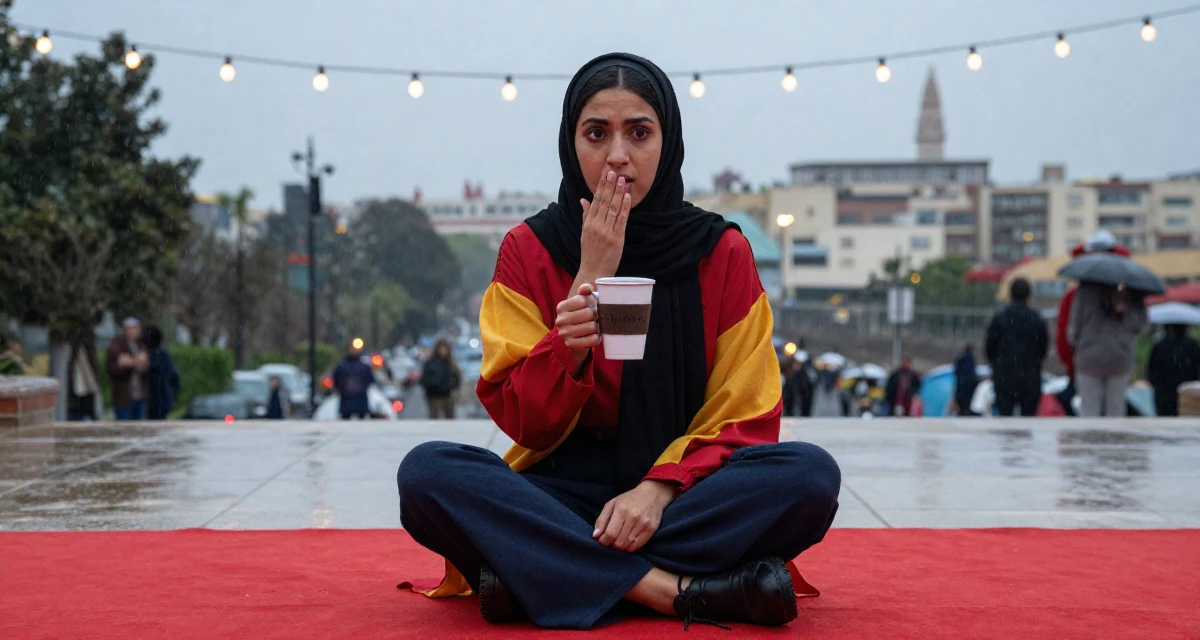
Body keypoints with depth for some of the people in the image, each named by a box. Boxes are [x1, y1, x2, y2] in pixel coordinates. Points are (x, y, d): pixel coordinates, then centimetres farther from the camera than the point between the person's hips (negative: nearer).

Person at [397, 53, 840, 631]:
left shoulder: (722, 252, 3)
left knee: (811, 474, -29)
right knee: (427, 471, -28)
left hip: (680, 490, 0)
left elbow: (742, 417, 0)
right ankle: (681, 591, -30)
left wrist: (662, 487, -19)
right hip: (562, 492, 0)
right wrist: (589, 281, -13)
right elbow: (525, 421, -4)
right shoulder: (530, 248, 2)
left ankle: (539, 574, -27)